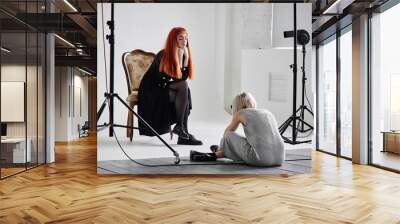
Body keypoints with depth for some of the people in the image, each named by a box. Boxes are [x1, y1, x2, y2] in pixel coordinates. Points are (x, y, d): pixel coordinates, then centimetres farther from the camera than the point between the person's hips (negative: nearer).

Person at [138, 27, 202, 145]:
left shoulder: (183, 55, 5)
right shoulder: (163, 55, -15)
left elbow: (183, 77, -6)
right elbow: (176, 78, -21)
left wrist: (186, 57, -13)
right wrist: (180, 57, -21)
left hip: (165, 89, 6)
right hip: (151, 91, -6)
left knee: (185, 89, -25)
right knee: (183, 86, -26)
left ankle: (183, 134, -26)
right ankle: (180, 127, -20)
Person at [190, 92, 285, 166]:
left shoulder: (241, 113, 11)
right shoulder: (268, 113, 24)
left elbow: (227, 132, 31)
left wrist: (221, 147, 53)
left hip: (260, 159, -5)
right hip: (279, 158, 6)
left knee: (229, 135, 18)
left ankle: (215, 154, 44)